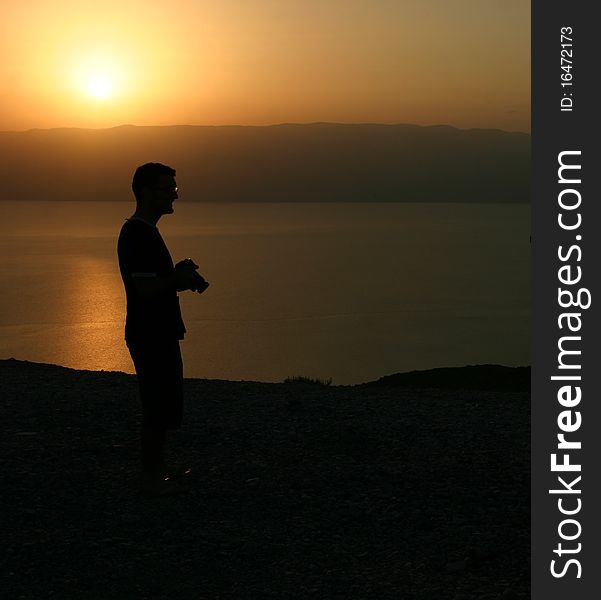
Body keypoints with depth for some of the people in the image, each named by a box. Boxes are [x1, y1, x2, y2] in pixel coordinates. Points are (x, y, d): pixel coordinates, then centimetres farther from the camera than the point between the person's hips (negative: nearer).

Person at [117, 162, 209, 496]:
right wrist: (180, 278, -10)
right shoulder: (139, 234, -19)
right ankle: (150, 476, 6)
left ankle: (157, 468, 27)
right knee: (157, 407, -3)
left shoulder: (143, 231, 15)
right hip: (151, 336, -11)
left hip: (158, 333, 11)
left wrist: (178, 275, 6)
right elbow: (147, 289, -25)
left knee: (162, 405, 17)